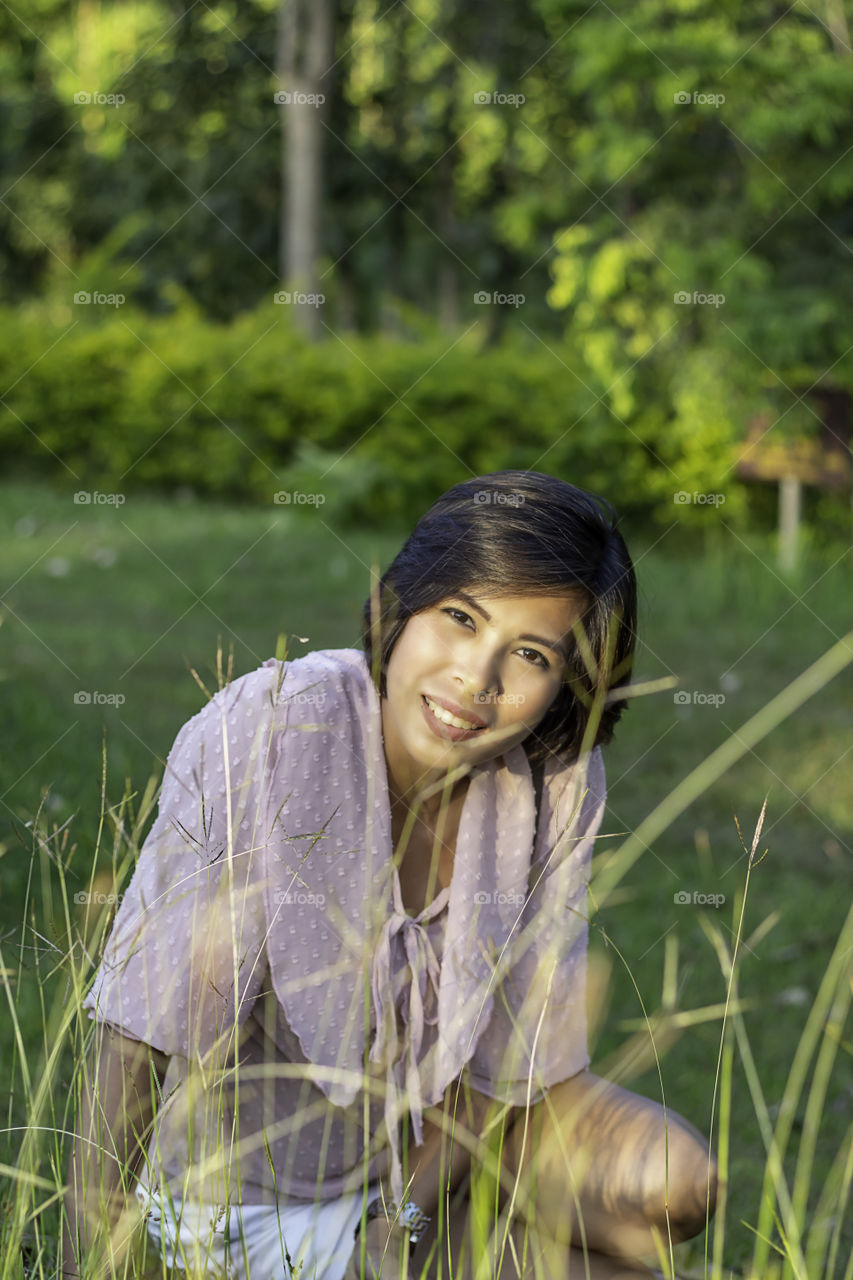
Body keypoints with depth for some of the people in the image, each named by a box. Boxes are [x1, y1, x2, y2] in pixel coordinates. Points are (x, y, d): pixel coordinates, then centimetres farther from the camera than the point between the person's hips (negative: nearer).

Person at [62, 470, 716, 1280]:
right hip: (252, 1178, -4)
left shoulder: (559, 781, -15)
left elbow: (508, 1036, -5)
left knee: (674, 1188, -16)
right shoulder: (268, 728, -29)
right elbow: (143, 1030, -28)